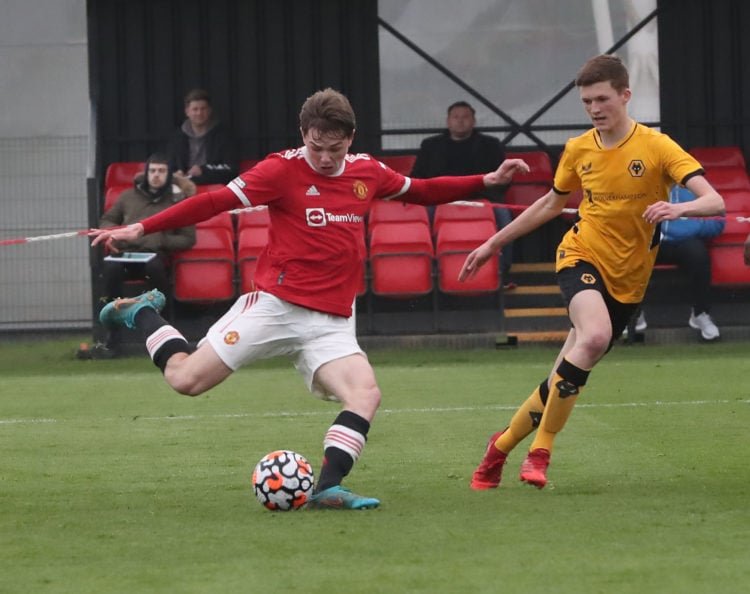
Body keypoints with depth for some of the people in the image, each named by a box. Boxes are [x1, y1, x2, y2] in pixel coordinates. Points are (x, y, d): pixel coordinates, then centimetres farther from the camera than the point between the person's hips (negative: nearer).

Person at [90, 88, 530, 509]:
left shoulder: (368, 172, 9)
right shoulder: (284, 170, -7)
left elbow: (419, 191, 26)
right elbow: (217, 201, -10)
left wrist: (488, 180, 21)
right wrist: (139, 229, -14)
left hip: (332, 323, 4)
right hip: (276, 304, -4)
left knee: (366, 394, -21)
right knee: (186, 379, -6)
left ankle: (329, 486, -18)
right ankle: (143, 314, 22)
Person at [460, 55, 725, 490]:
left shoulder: (656, 147, -9)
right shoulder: (578, 150, 1)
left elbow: (714, 201, -18)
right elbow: (551, 204, 19)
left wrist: (679, 209, -40)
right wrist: (494, 244, 20)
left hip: (627, 281, 0)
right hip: (582, 257, 0)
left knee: (567, 378, 3)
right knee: (595, 335, -32)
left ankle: (502, 446, 27)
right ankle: (540, 451, -22)